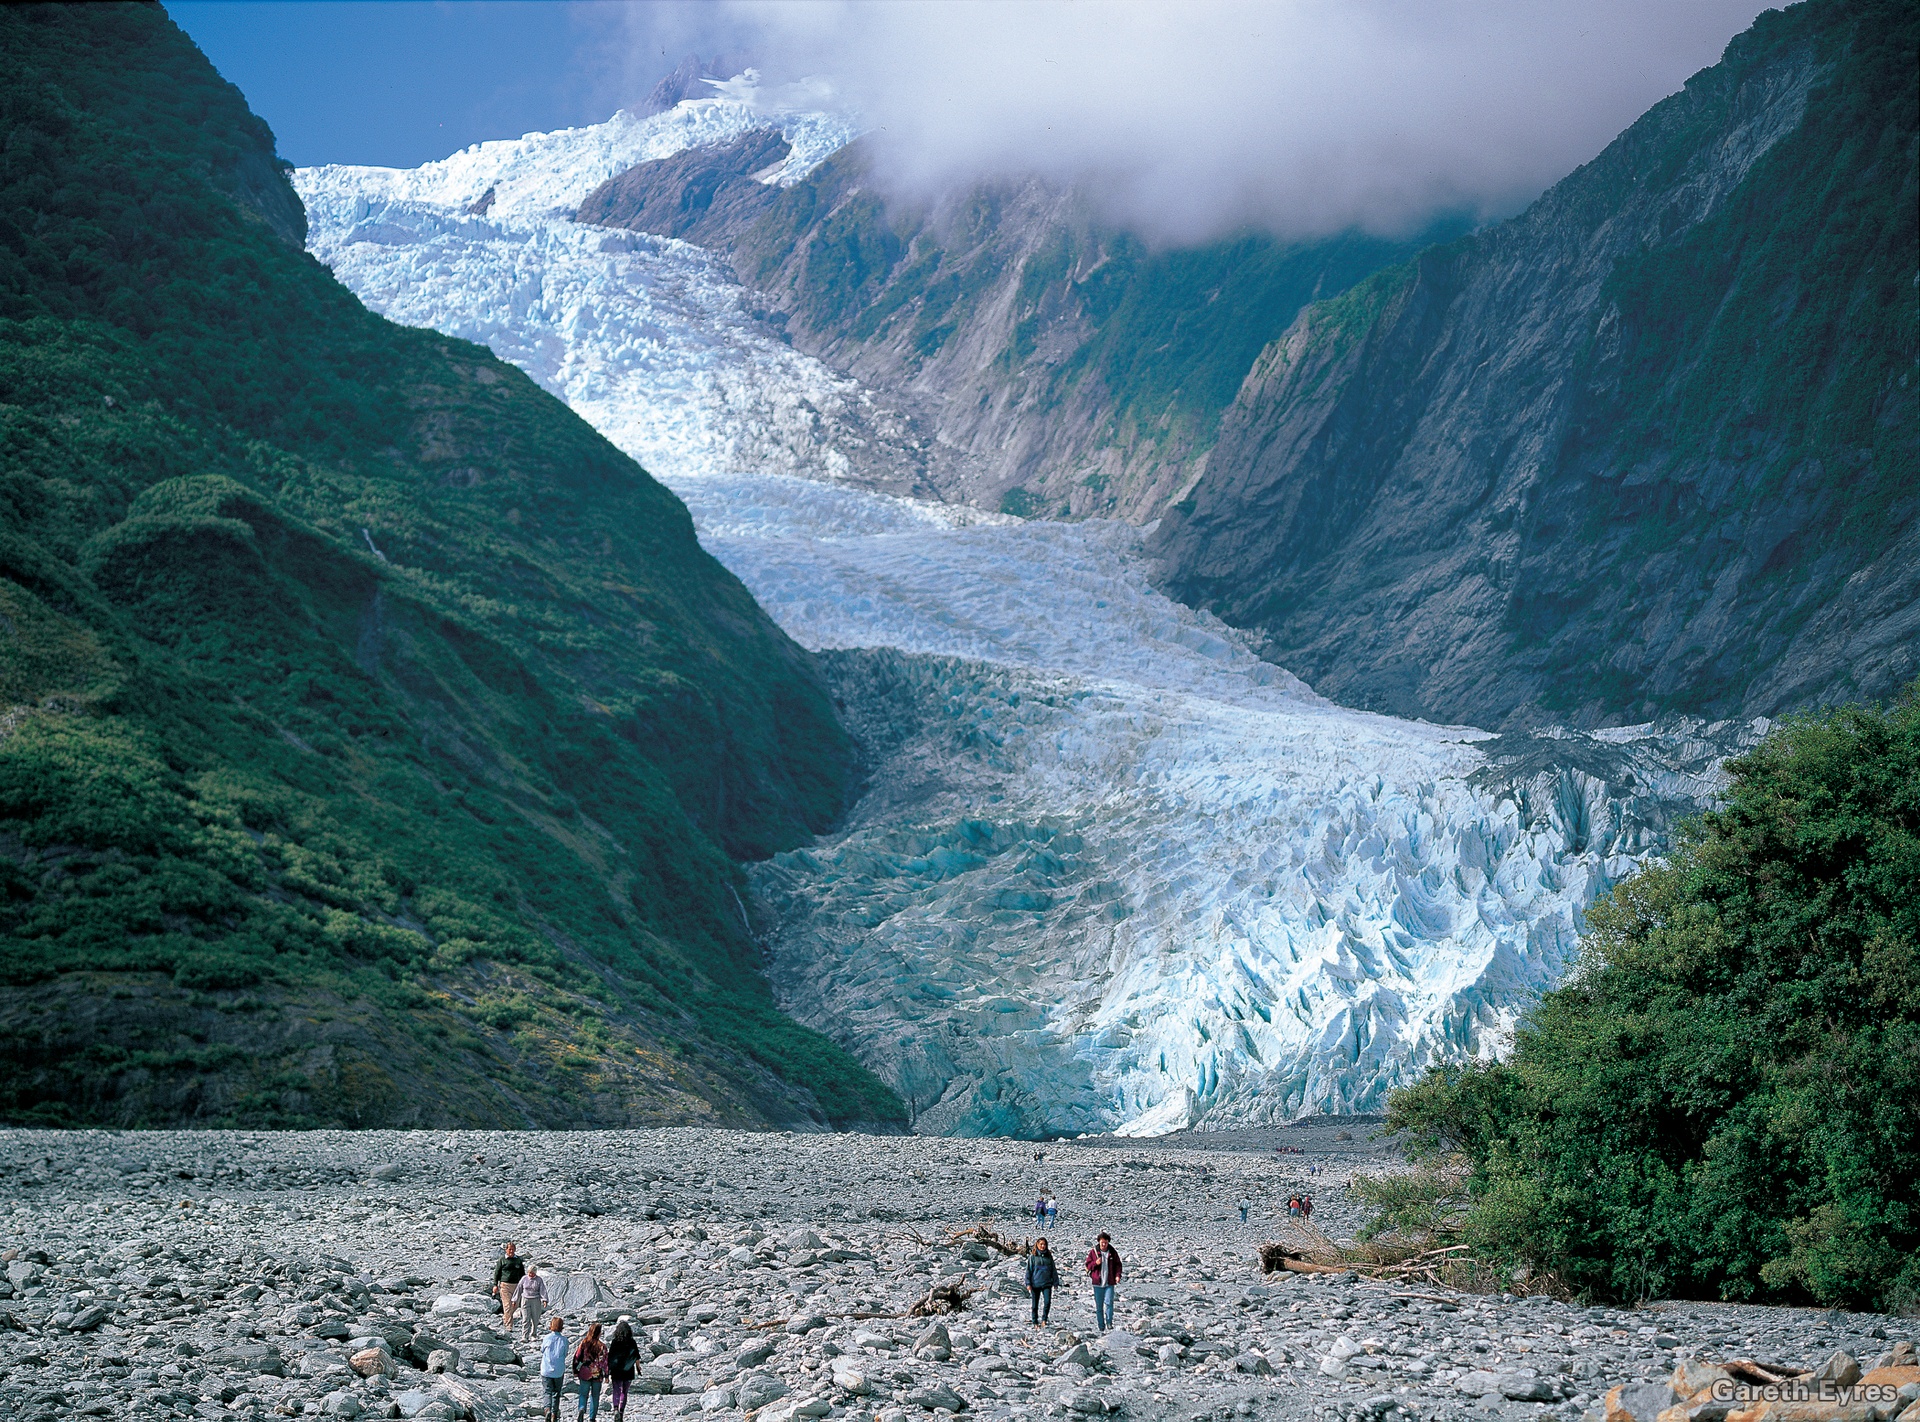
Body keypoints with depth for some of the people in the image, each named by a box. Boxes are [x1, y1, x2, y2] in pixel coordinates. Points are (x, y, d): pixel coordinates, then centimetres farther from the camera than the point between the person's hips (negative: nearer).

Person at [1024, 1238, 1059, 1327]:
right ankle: (1035, 1323, 19)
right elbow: (1029, 1270, -1)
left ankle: (1044, 1319, 5)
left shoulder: (1049, 1256, 7)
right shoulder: (1032, 1257, -1)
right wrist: (1028, 1283, -7)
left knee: (1047, 1302, -14)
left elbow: (1053, 1270, 13)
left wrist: (1055, 1282, 12)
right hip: (1035, 1284, -1)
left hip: (1047, 1283, 1)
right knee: (1035, 1305, 6)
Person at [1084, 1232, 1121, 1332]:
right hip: (1097, 1283, 1)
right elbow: (1088, 1265, 5)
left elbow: (1118, 1264, 11)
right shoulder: (1093, 1252, 2)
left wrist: (1117, 1275, -5)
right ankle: (1101, 1326, 11)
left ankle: (1109, 1322, -5)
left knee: (1109, 1302, -16)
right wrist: (1095, 1263, -15)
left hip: (1109, 1283, -1)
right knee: (1098, 1305, 4)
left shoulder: (1112, 1252, 4)